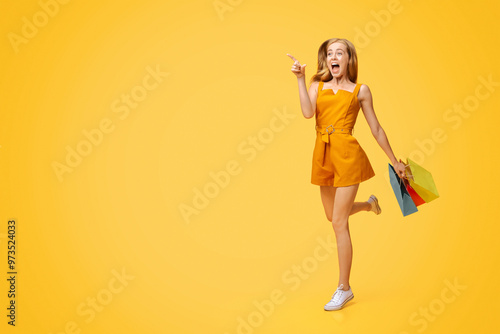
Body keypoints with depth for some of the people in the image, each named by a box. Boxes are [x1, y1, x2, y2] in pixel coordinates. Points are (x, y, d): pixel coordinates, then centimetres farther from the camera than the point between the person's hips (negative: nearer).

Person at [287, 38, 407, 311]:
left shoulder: (360, 90, 5)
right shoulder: (317, 86, 10)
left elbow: (376, 129, 9)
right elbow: (308, 112, -11)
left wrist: (395, 162, 10)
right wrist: (300, 79, -12)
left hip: (347, 154, -4)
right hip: (324, 155, 4)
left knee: (339, 222, -5)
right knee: (332, 215, 20)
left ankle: (344, 288, 8)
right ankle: (369, 204, 53)